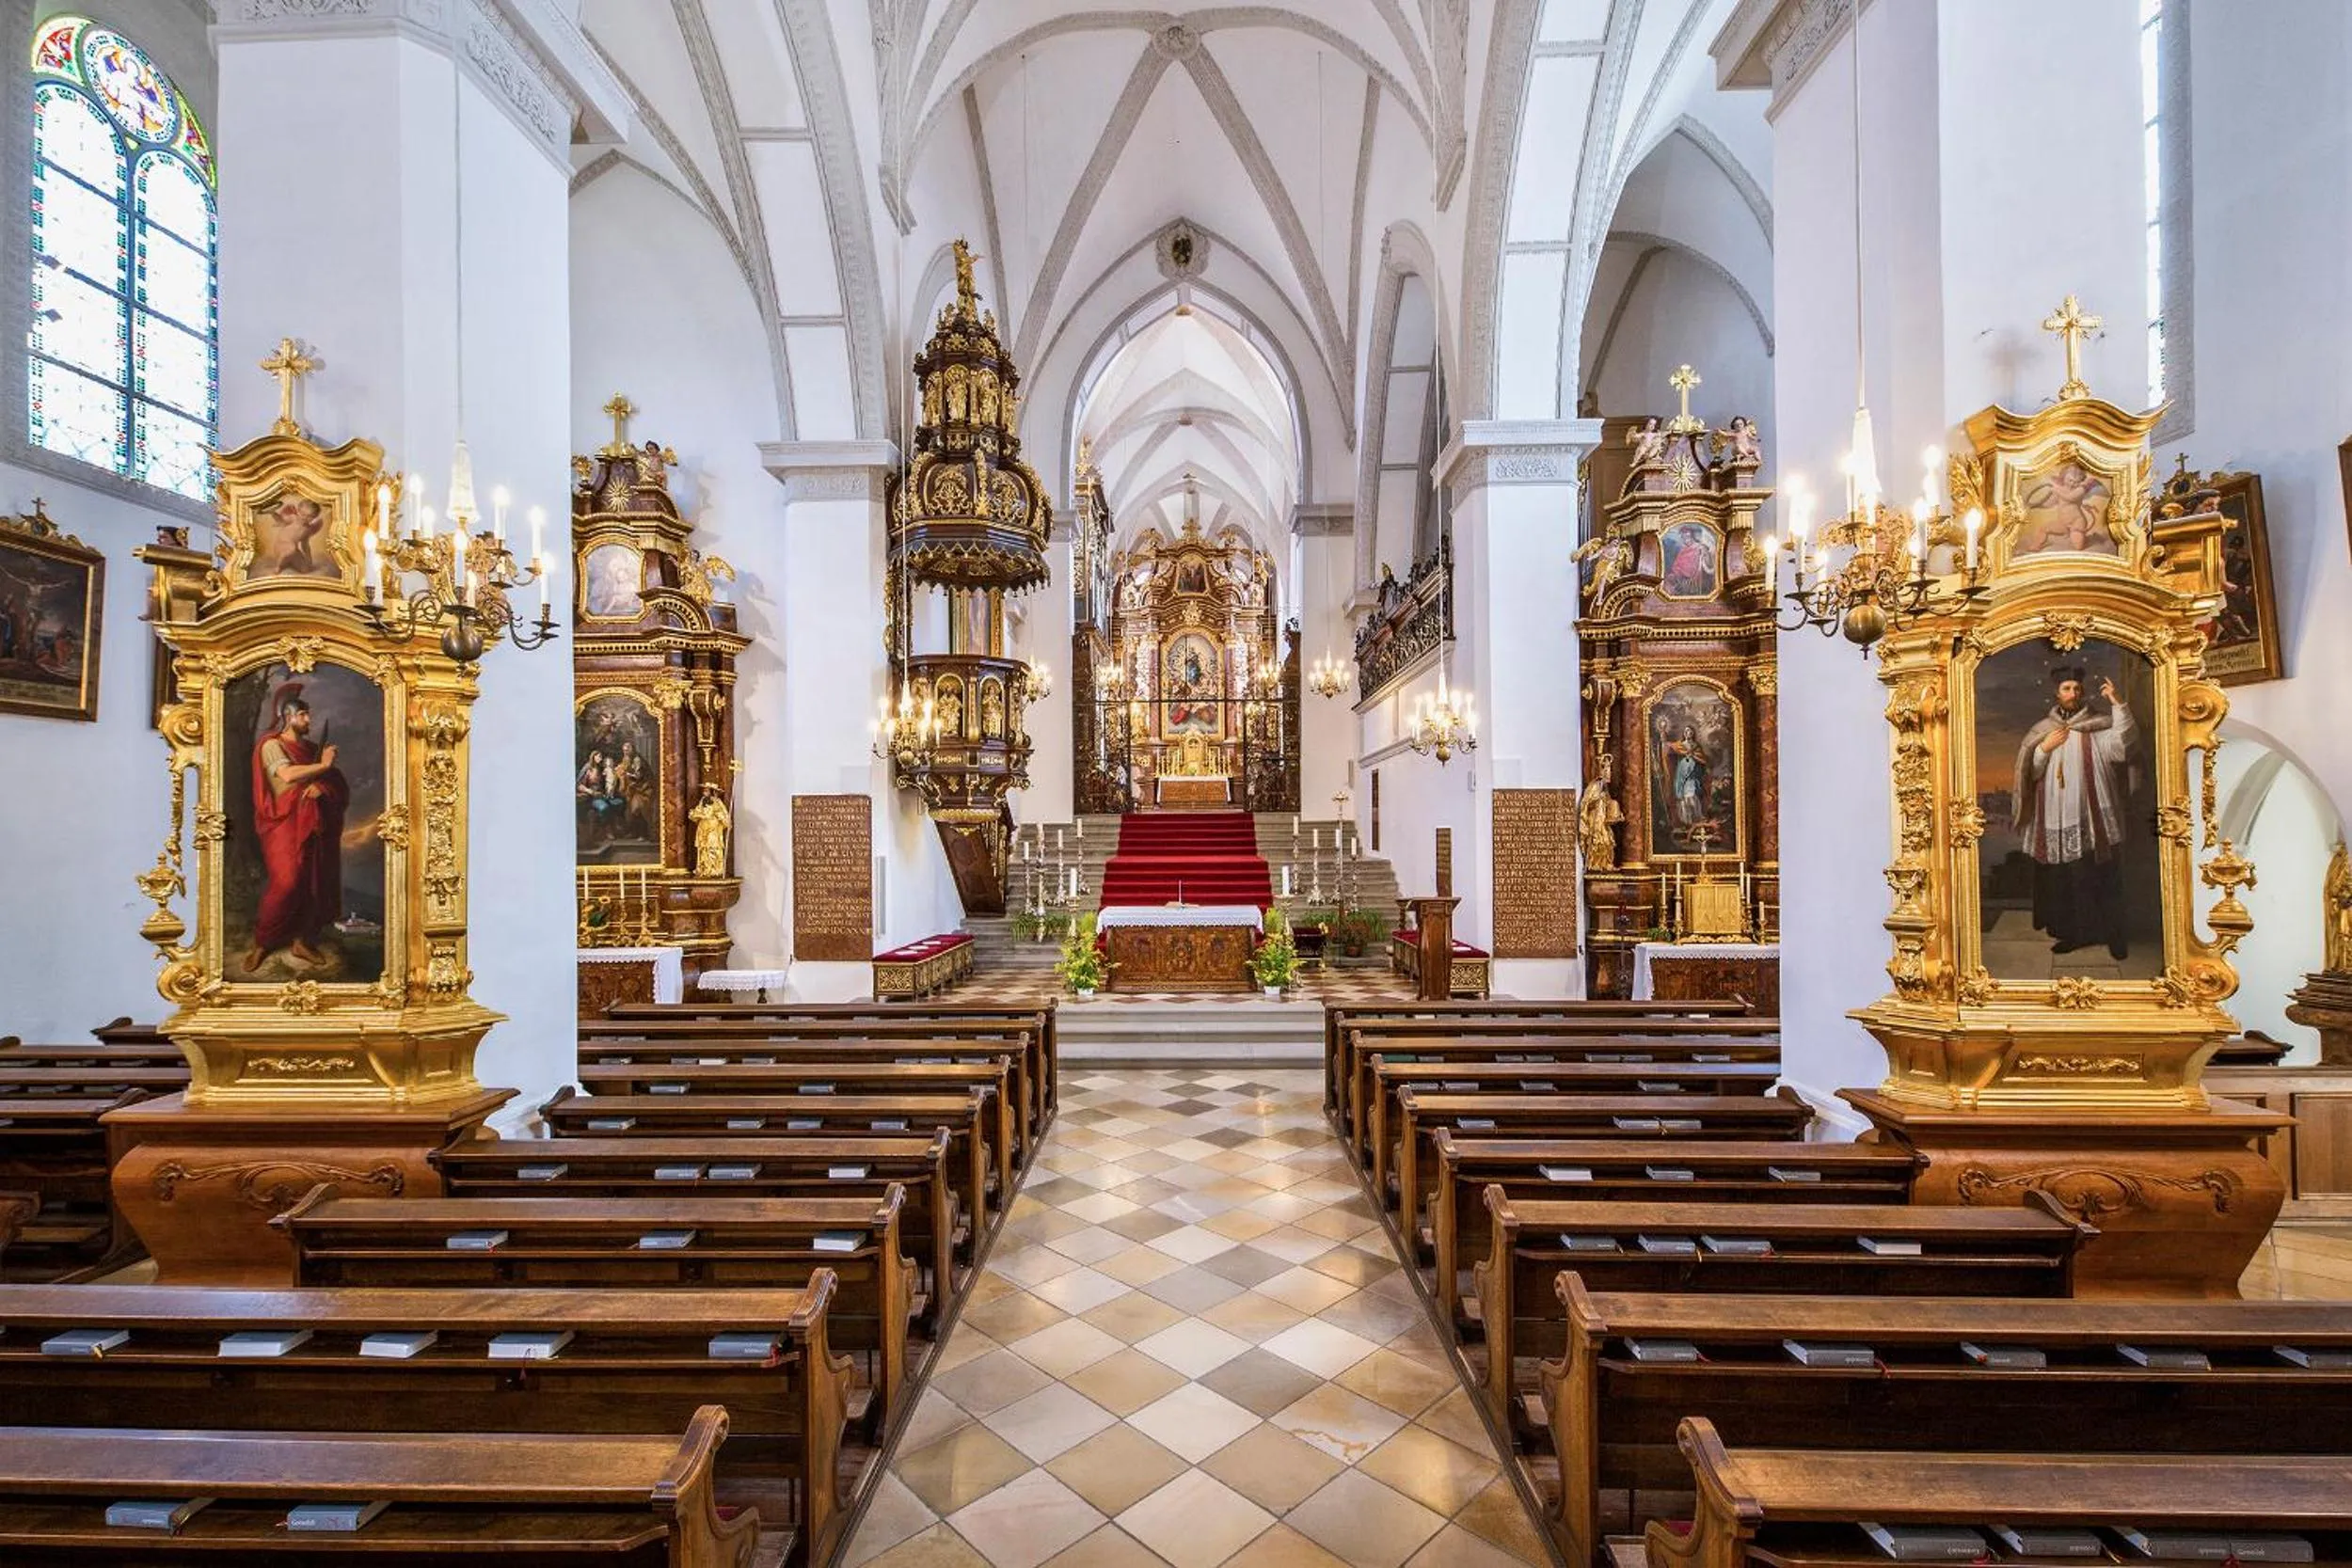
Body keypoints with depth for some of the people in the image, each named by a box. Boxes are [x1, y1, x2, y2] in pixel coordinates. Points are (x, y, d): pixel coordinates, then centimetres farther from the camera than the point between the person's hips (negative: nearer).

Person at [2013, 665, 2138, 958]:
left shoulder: (2097, 725, 1)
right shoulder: (2042, 729, 8)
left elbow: (2123, 738, -21)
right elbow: (2029, 770, 6)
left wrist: (2117, 702, -28)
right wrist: (2044, 748, -10)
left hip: (2091, 818, -3)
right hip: (2055, 818, 3)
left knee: (2099, 878, -1)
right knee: (2060, 878, 8)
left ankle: (2114, 936, 10)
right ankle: (2071, 932, 19)